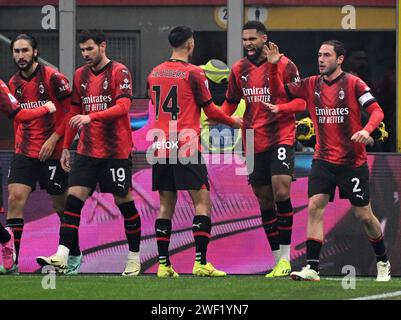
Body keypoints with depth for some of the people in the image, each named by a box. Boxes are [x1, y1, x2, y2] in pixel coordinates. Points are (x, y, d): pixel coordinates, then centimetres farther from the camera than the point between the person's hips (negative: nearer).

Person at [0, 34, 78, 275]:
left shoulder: (53, 78, -10)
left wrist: (54, 139, -15)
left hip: (52, 152, -5)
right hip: (25, 152, 5)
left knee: (61, 205, 6)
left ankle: (75, 256, 24)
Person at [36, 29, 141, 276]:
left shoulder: (119, 72, -7)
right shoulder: (81, 75, 12)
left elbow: (123, 107, -19)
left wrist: (90, 117, -30)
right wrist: (66, 147, 16)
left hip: (117, 151, -5)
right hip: (87, 151, 5)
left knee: (124, 201, 3)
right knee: (74, 198, -9)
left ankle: (134, 258, 17)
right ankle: (62, 256, -16)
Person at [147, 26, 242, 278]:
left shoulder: (154, 74, 11)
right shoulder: (193, 73, -7)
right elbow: (210, 110, -3)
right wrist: (234, 122, 15)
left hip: (160, 150, 6)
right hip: (186, 148, -6)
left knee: (166, 205, 8)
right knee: (202, 202, -2)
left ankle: (163, 264, 4)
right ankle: (201, 262, -11)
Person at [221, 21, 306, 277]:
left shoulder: (284, 65, -4)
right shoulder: (239, 70, 10)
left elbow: (300, 101, -2)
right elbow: (231, 103, 22)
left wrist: (281, 108, -21)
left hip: (281, 137, -5)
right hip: (253, 142, 5)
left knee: (281, 191, -19)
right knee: (264, 199, 6)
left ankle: (285, 257, -13)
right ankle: (278, 260, 14)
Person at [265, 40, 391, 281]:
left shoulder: (353, 84, -7)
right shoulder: (312, 85, 6)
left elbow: (377, 111, -10)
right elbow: (278, 90, 8)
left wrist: (366, 130, -29)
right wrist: (273, 65, -7)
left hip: (353, 162, -3)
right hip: (323, 160, 4)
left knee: (364, 215, 3)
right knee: (315, 207, -12)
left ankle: (383, 262, 24)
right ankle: (312, 268, -13)